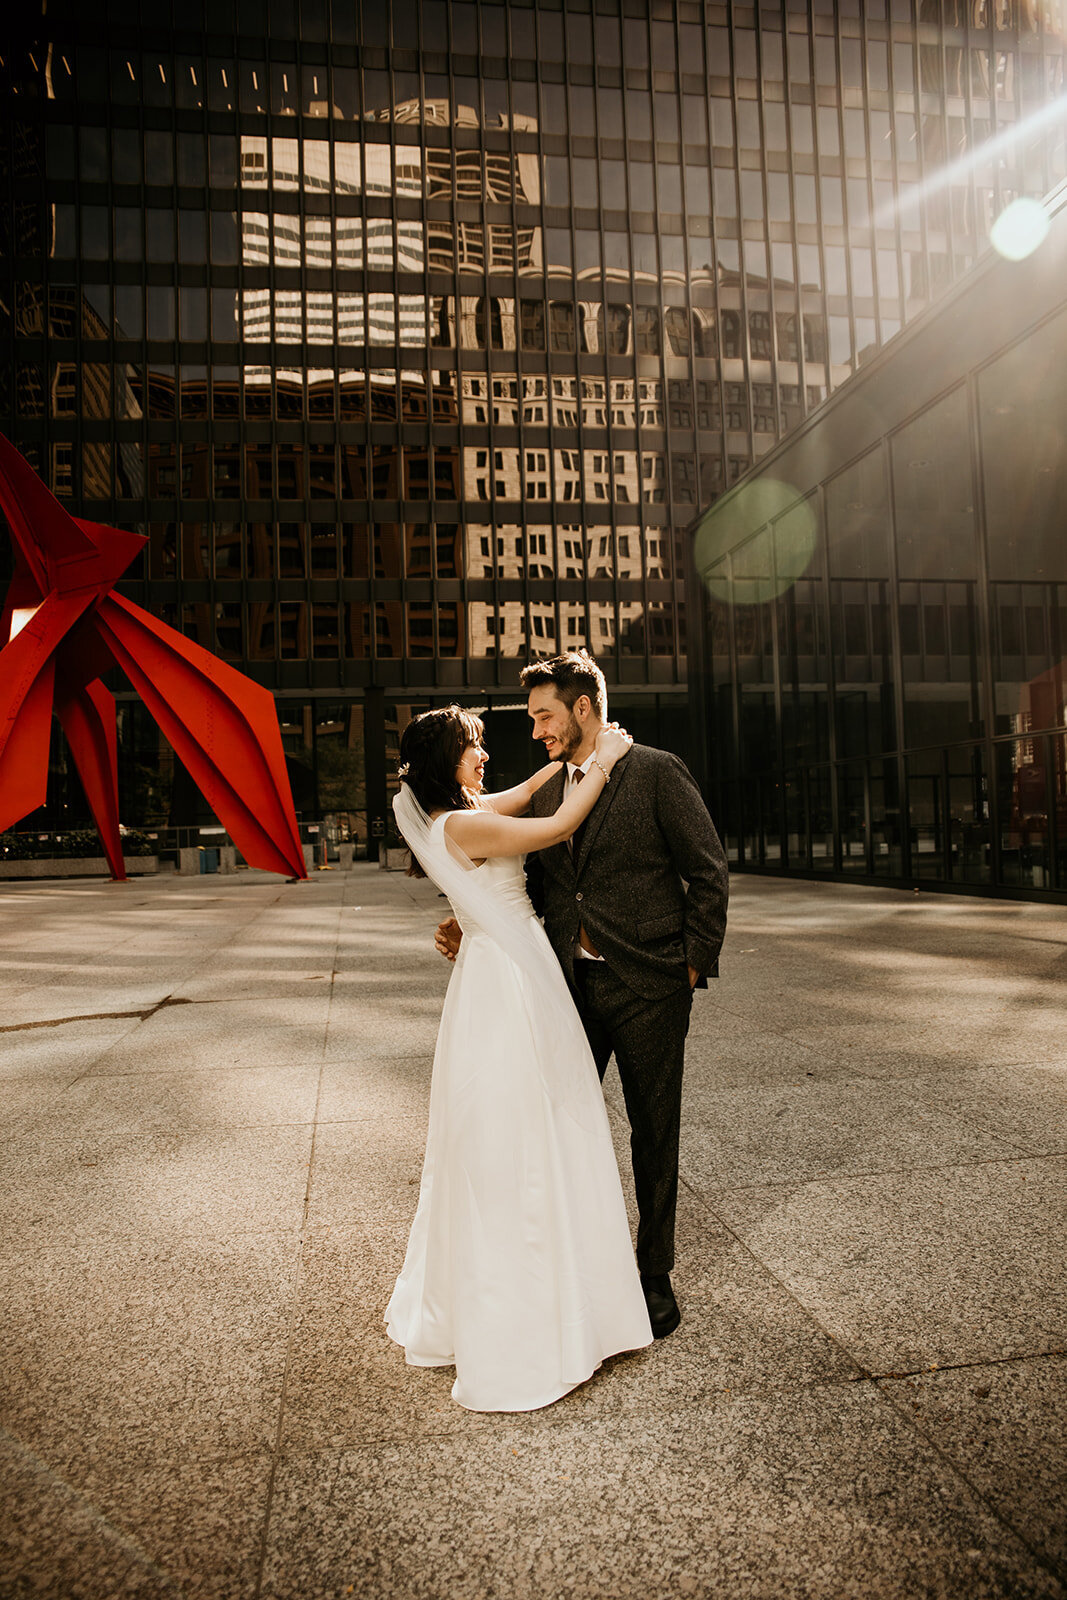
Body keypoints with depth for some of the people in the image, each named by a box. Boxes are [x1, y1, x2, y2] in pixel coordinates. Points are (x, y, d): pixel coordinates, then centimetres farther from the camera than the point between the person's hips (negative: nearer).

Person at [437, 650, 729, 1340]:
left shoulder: (656, 771, -7)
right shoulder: (546, 789, 10)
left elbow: (709, 872, -5)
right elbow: (538, 883, 14)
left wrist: (697, 962, -7)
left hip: (648, 986, -5)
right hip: (573, 982, 5)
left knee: (654, 1134, 11)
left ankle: (655, 1276, 31)